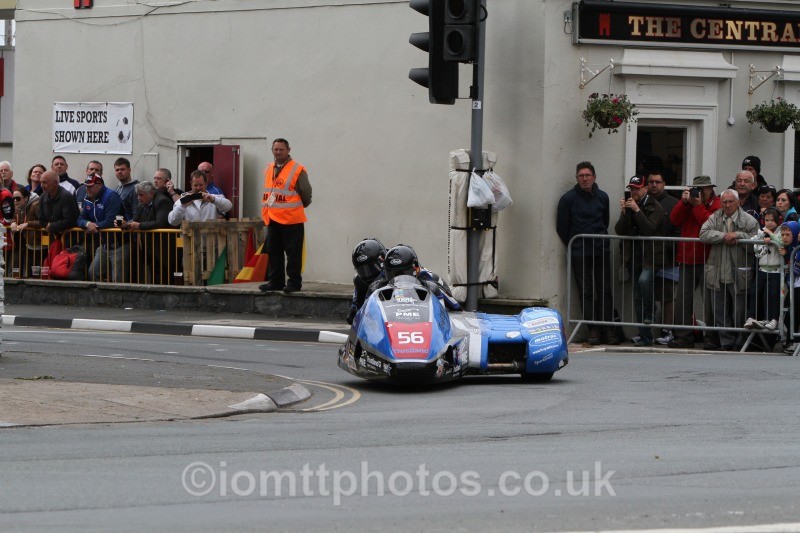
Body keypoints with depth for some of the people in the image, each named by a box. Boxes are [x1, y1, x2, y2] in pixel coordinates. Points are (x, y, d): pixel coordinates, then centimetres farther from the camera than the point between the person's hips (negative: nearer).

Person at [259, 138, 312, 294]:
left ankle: (294, 282, 1)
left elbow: (306, 193, -4)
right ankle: (275, 282, 17)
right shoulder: (269, 169, 13)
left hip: (291, 221, -7)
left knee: (293, 253, -3)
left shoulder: (297, 170, -9)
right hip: (272, 220, 7)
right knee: (273, 252, 10)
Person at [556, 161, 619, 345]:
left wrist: (601, 241, 12)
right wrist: (573, 246, 3)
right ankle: (593, 330, 0)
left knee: (605, 291, -1)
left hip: (602, 251, 2)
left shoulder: (602, 197, 9)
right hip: (579, 253, -2)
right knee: (586, 292, -2)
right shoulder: (568, 198, -1)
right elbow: (561, 227, 2)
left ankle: (608, 328, 2)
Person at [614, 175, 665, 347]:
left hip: (650, 257, -6)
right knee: (638, 299, 5)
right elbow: (619, 231, 4)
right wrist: (624, 213, -11)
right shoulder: (628, 206, 12)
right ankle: (645, 336, 11)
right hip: (634, 257, 6)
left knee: (644, 280, -34)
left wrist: (637, 210, -21)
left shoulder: (655, 207, -4)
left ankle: (651, 312, -11)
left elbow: (650, 229, -18)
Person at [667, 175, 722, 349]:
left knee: (709, 301, -5)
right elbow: (674, 220, 4)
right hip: (687, 259, 6)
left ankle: (712, 339, -1)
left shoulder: (717, 204, -3)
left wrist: (698, 206, -14)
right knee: (682, 299, 6)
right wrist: (684, 202, -6)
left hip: (707, 260, -6)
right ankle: (684, 337, 11)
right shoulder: (689, 202, 15)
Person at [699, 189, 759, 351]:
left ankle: (740, 343, 8)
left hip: (739, 275, -4)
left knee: (740, 312, 0)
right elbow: (704, 234, -6)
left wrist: (738, 235, -15)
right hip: (718, 274, 4)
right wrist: (724, 236, -14)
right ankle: (727, 342, 14)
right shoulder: (715, 218, 9)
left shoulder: (749, 221, 0)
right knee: (721, 311, 7)